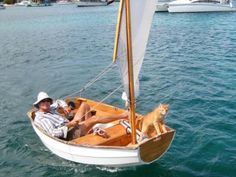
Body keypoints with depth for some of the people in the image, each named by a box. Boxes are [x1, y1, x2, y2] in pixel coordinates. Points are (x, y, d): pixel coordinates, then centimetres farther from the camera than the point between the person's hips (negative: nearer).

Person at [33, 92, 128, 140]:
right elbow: (53, 133, -22)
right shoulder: (39, 118, -10)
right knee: (95, 118, -21)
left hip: (72, 127, 10)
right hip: (70, 134, -10)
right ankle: (122, 116, -5)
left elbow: (58, 102, 36)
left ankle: (91, 130, -3)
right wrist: (68, 125, -21)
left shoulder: (50, 109, 16)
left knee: (84, 105, 8)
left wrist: (64, 107, 13)